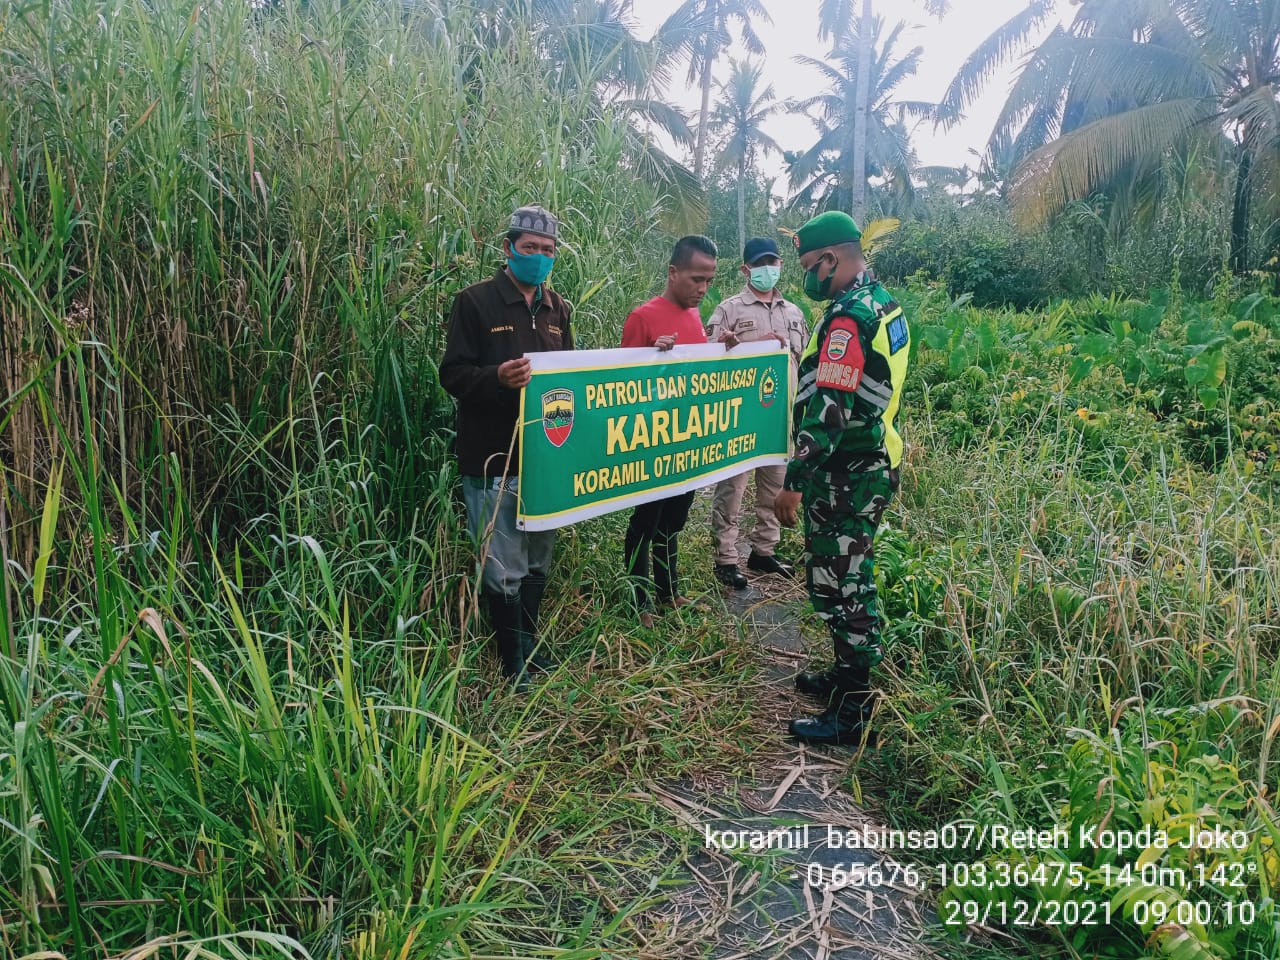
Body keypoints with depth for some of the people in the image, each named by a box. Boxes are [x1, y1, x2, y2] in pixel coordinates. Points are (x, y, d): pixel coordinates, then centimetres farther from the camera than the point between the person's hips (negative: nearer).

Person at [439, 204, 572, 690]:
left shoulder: (557, 308, 13)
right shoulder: (475, 302, -6)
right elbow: (453, 374, -10)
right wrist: (497, 377, -27)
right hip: (493, 460, -6)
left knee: (538, 561, 16)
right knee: (504, 569, 1)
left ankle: (530, 645, 33)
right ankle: (515, 663, 17)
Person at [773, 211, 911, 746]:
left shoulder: (848, 319, -20)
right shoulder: (883, 304, 13)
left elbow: (828, 410, -25)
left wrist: (793, 481, -23)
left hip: (844, 476, -10)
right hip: (874, 463, 10)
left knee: (840, 586, -3)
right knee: (848, 579, 21)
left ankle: (853, 716, 7)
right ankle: (849, 676, 36)